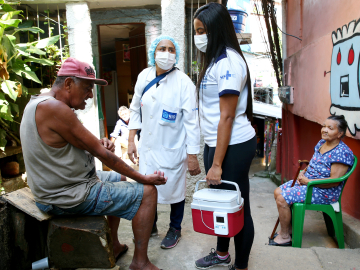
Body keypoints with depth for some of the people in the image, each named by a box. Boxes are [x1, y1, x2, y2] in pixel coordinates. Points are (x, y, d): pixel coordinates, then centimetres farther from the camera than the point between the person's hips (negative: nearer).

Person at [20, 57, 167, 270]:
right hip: (69, 197, -10)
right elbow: (101, 153, -22)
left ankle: (113, 246, 32)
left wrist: (99, 144, -6)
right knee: (147, 192, -5)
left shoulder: (38, 103, 8)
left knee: (120, 177, 27)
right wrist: (144, 178, -13)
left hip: (55, 187, 11)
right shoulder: (55, 108, -25)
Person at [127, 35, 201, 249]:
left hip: (173, 149, -4)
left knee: (174, 190, 9)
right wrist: (131, 140, 7)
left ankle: (175, 229, 37)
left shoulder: (184, 83, -13)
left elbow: (192, 121, -14)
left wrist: (192, 156, -16)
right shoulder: (144, 76, 1)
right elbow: (136, 110, 10)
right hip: (148, 146, 5)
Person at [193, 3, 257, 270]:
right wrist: (211, 155, 12)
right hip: (215, 142, 9)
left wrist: (217, 164, -18)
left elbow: (227, 117, -20)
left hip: (233, 145, -9)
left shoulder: (228, 61, -16)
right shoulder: (215, 60, 13)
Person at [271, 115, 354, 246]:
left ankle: (284, 237, -2)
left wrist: (308, 181, -20)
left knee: (282, 199, -21)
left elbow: (334, 181, -24)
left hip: (323, 192, -10)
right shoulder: (321, 143, 7)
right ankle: (288, 228, 17)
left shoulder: (342, 152, -19)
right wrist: (303, 172, 0)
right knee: (278, 192, 4)